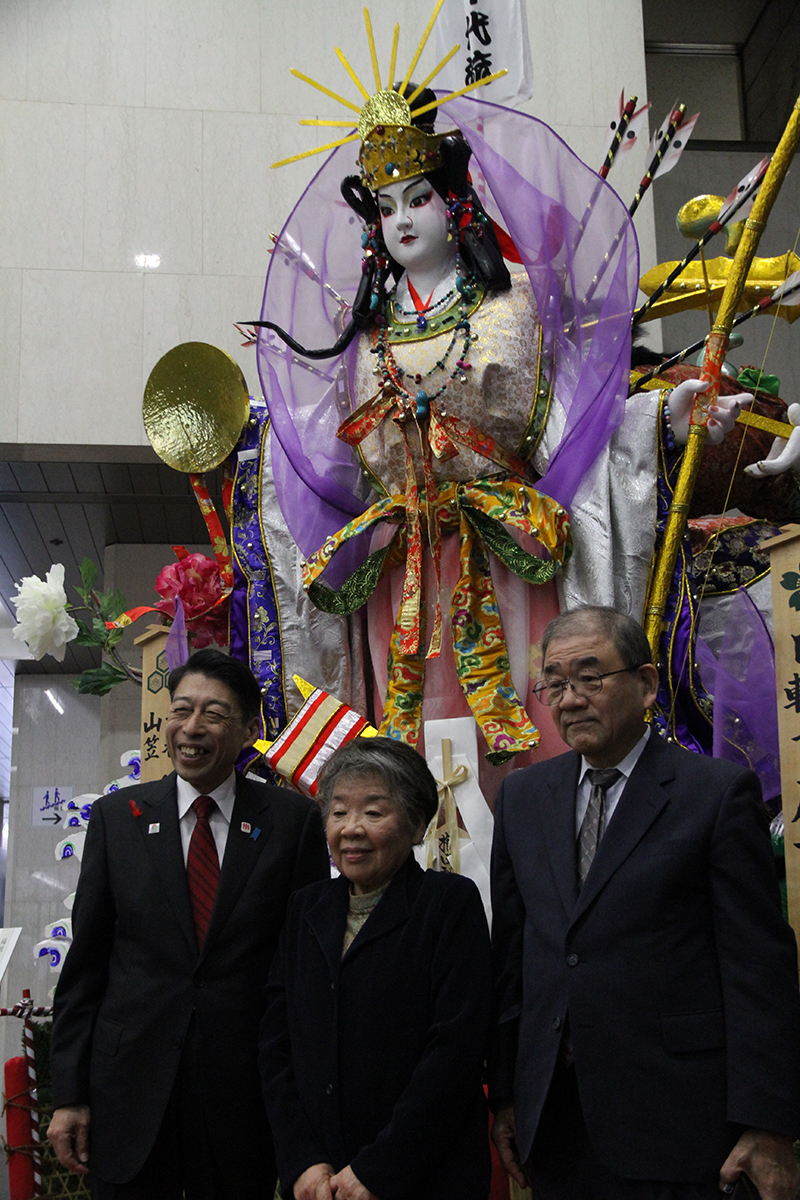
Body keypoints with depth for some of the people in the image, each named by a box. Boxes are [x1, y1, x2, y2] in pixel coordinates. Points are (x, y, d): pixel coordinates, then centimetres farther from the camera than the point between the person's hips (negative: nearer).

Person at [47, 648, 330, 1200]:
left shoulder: (293, 819, -2)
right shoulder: (115, 816, 3)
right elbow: (85, 962, 4)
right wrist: (69, 1094, 1)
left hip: (246, 1089, -1)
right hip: (132, 1087, 1)